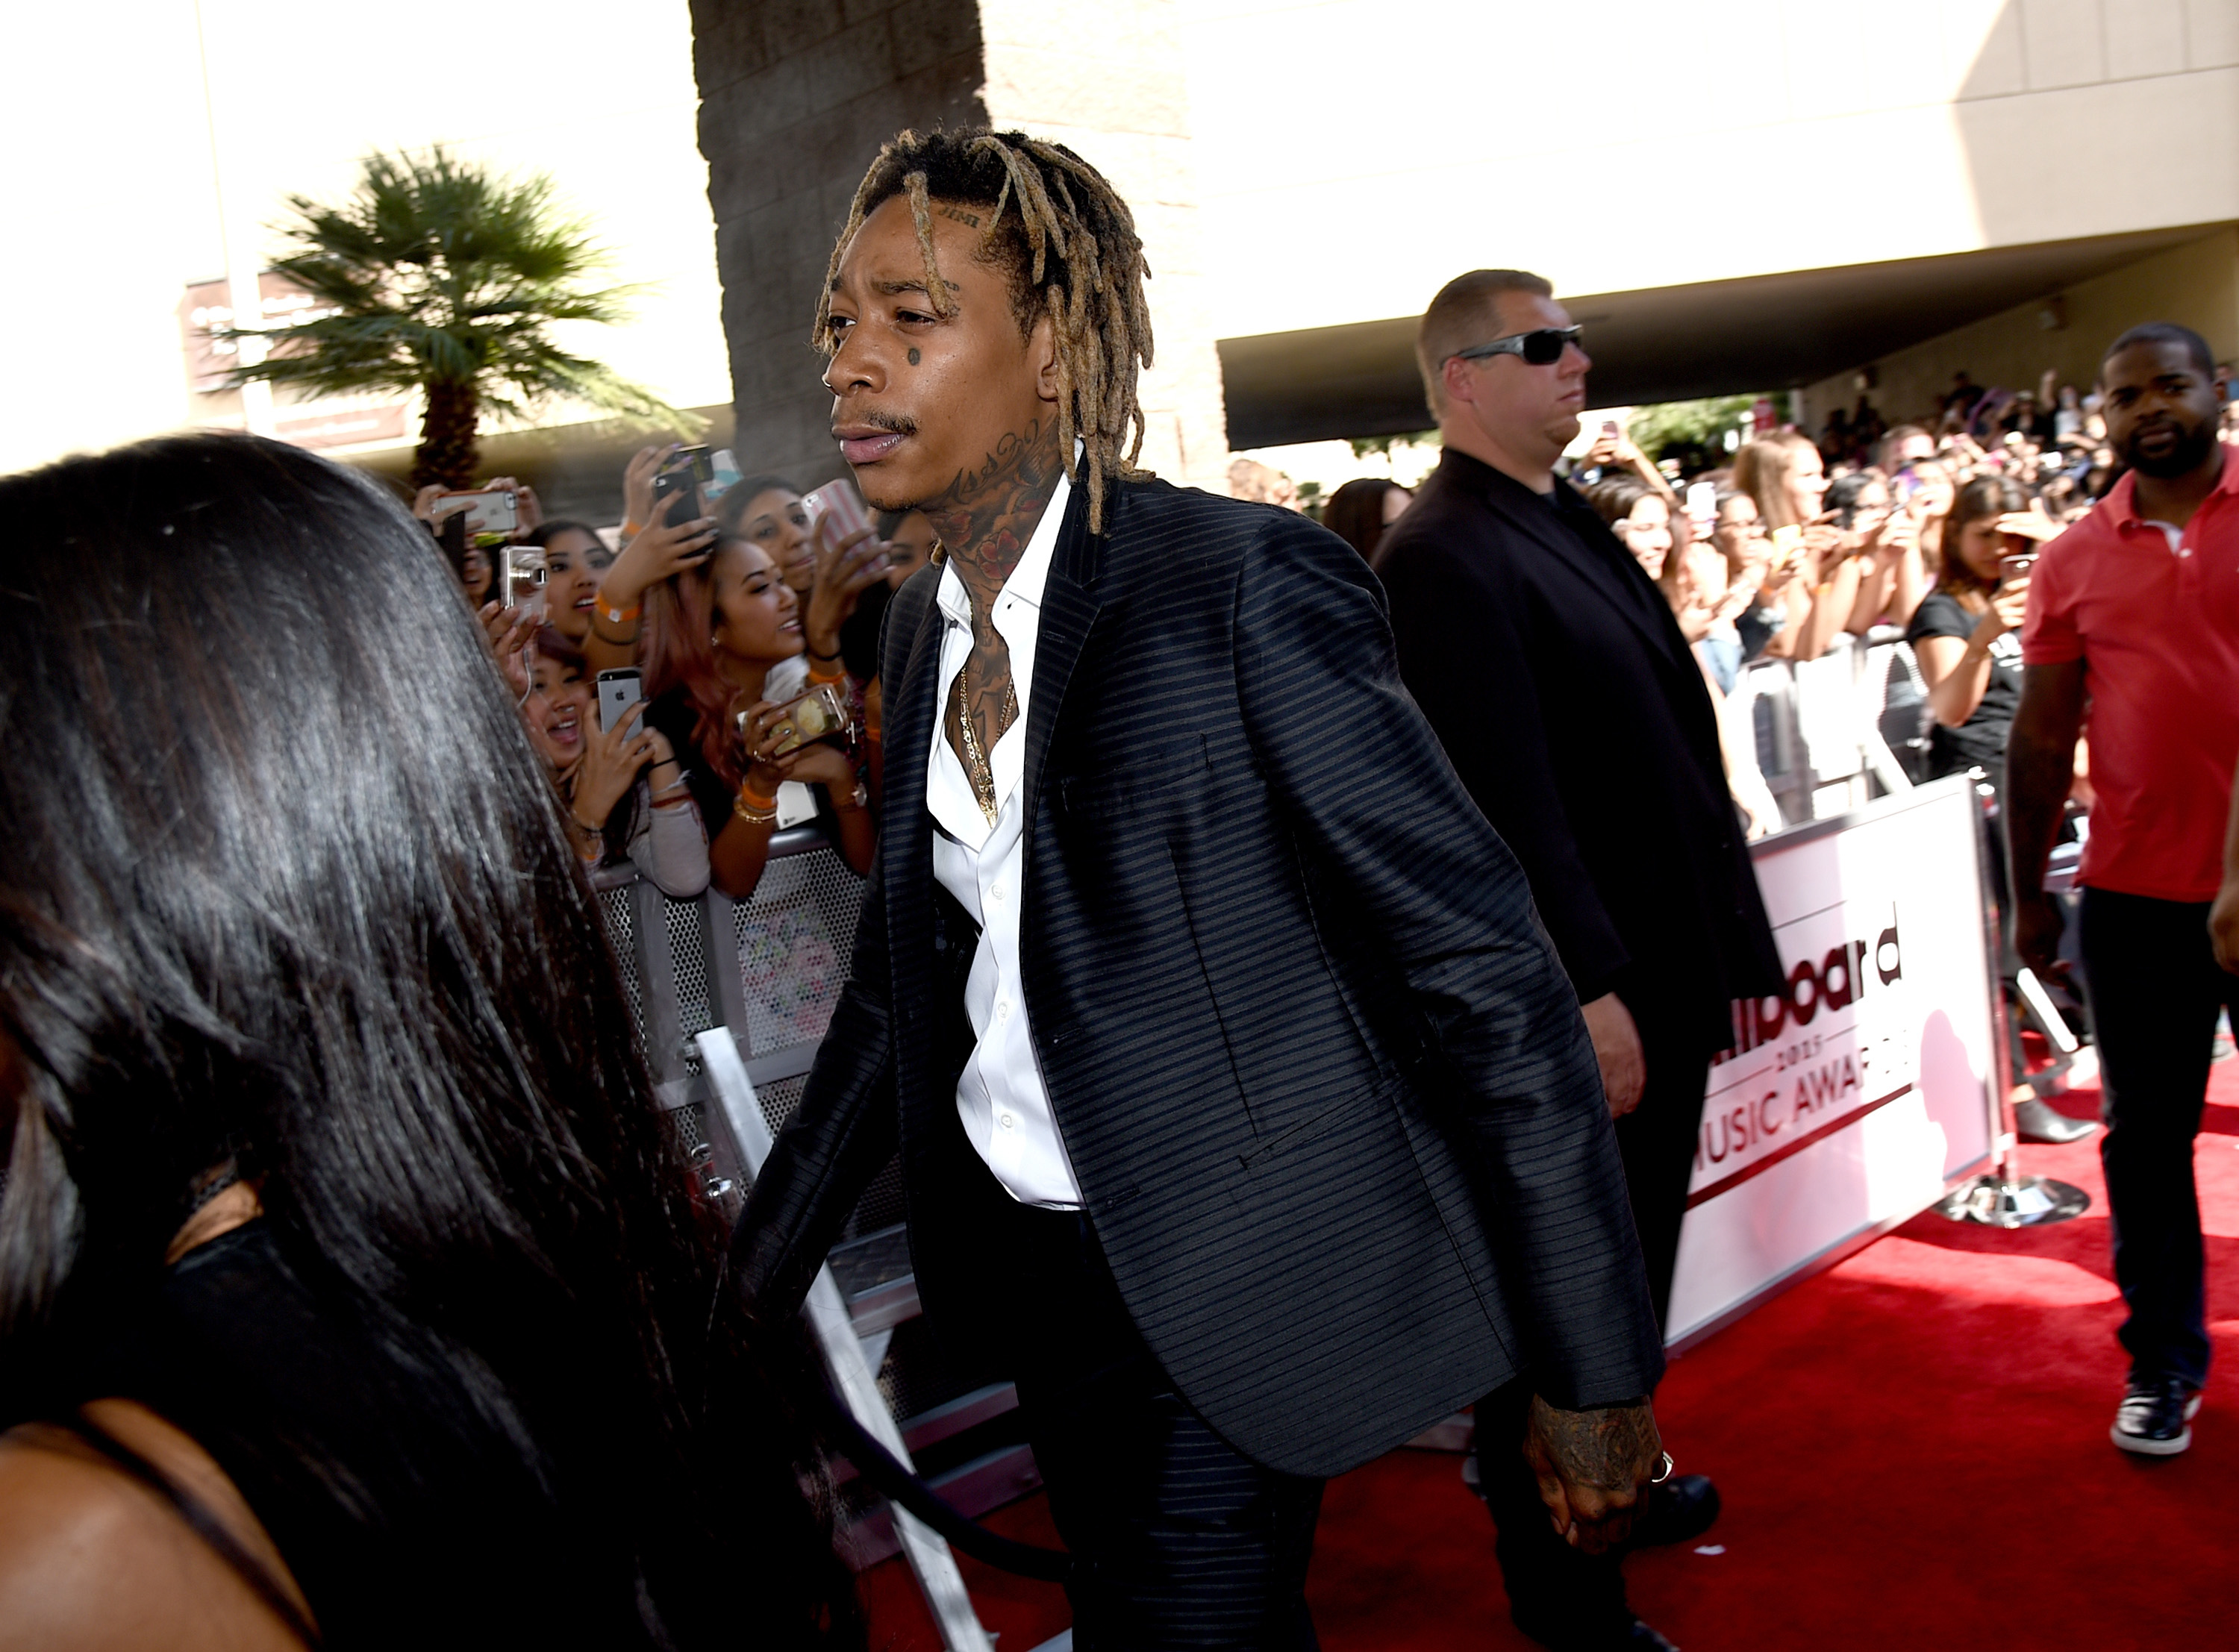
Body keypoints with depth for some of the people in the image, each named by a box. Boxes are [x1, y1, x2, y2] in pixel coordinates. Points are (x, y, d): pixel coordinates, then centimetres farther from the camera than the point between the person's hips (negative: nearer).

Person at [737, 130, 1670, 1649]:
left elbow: (1483, 969, -16)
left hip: (1241, 1281, -6)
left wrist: (1591, 1367, -14)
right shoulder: (923, 628, 6)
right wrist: (749, 1286, 15)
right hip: (1036, 1280, 7)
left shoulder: (1246, 584, -16)